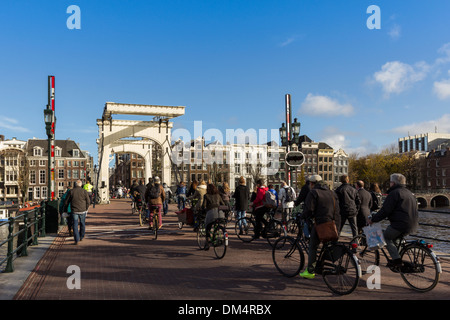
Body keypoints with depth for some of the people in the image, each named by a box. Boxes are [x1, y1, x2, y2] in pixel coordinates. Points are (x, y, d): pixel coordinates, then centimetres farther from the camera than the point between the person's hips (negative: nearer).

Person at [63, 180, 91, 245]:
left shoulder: (71, 191, 0)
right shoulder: (84, 191, -2)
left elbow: (66, 202, 3)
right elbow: (88, 201, 0)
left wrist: (65, 210, 15)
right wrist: (86, 209, 16)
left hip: (74, 211, 0)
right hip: (82, 211, 0)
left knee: (75, 225, 3)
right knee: (82, 224, 19)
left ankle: (76, 240, -4)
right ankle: (81, 237, 31)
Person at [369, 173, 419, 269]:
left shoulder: (394, 193, -10)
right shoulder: (409, 193, 20)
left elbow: (385, 211, -14)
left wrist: (373, 219, -4)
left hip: (401, 224, -9)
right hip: (413, 225, 9)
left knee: (385, 237, 6)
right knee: (393, 237, 24)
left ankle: (397, 260, -3)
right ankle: (396, 258, 22)